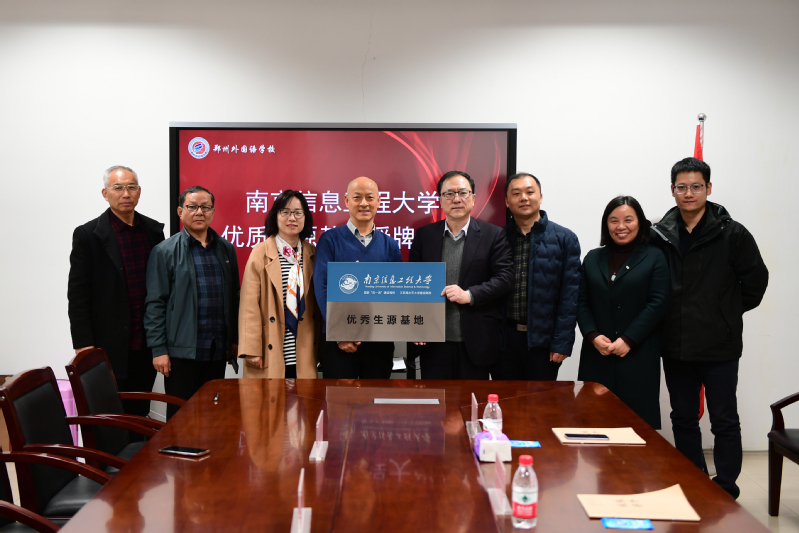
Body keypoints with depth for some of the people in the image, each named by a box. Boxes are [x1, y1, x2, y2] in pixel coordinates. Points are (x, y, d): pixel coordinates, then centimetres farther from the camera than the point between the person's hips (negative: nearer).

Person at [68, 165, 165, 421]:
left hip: (145, 347, 4)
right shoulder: (87, 235, -5)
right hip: (108, 347, -4)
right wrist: (84, 345, -10)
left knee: (139, 414, 12)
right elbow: (77, 295, -6)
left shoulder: (154, 230, 7)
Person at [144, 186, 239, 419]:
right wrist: (158, 349, -9)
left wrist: (235, 339, 12)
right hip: (182, 350, -4)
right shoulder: (165, 252, -1)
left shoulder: (226, 249, 11)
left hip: (217, 351, 4)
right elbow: (155, 304, -4)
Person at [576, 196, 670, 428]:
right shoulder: (593, 258, 15)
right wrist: (593, 336, -6)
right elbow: (581, 302, 9)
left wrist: (629, 340, -11)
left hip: (638, 356, -3)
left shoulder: (654, 258, 4)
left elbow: (657, 304, -5)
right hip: (597, 355, 3)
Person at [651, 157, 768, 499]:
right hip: (675, 347, 4)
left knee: (724, 422, 4)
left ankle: (725, 492, 15)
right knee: (683, 420, 13)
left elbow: (756, 279, 0)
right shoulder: (660, 235, 3)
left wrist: (728, 313, 2)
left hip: (719, 347, -4)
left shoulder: (732, 234, -6)